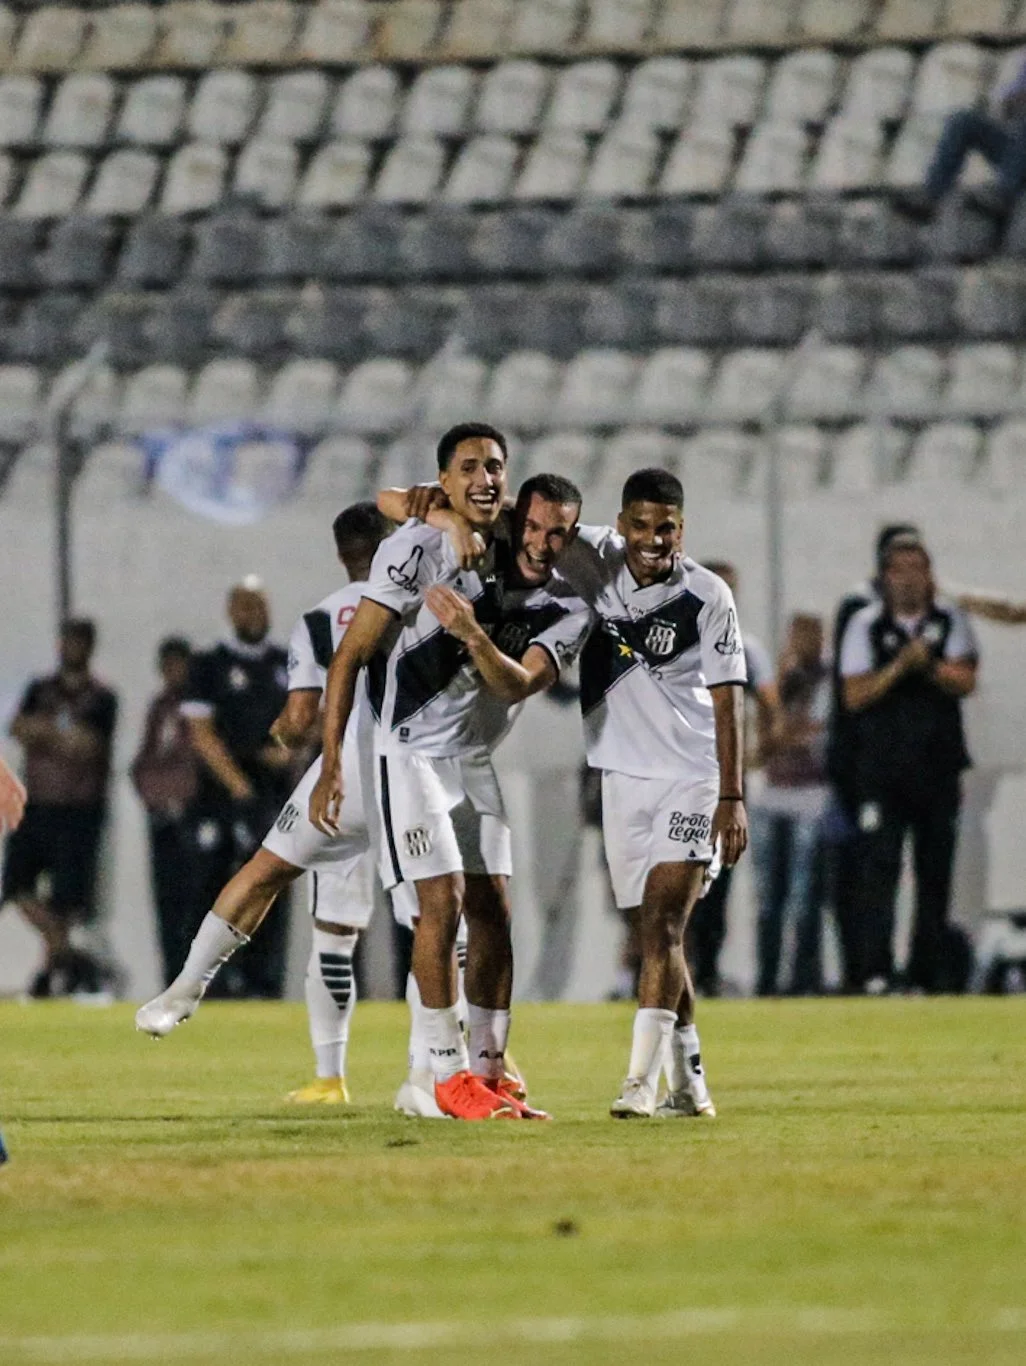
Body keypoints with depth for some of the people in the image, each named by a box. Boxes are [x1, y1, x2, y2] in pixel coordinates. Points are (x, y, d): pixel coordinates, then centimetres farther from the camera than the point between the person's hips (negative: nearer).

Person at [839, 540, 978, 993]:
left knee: (935, 871, 4)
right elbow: (855, 695, -4)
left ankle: (928, 974, 10)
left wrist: (929, 666, -22)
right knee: (878, 866, -12)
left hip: (938, 765, 2)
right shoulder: (865, 625, 3)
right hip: (881, 766, -2)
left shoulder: (950, 621, 7)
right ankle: (875, 971, -16)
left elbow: (965, 681, -5)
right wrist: (900, 666, -16)